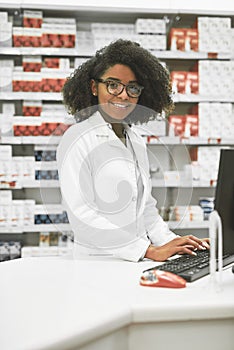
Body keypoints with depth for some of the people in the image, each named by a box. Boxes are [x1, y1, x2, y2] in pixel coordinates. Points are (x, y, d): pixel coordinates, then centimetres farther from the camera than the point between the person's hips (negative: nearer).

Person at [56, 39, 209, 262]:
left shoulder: (136, 141, 15)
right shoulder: (78, 139, -8)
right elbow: (81, 216, -16)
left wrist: (170, 242, 2)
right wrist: (150, 251, -18)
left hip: (138, 264, 6)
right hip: (97, 264, -6)